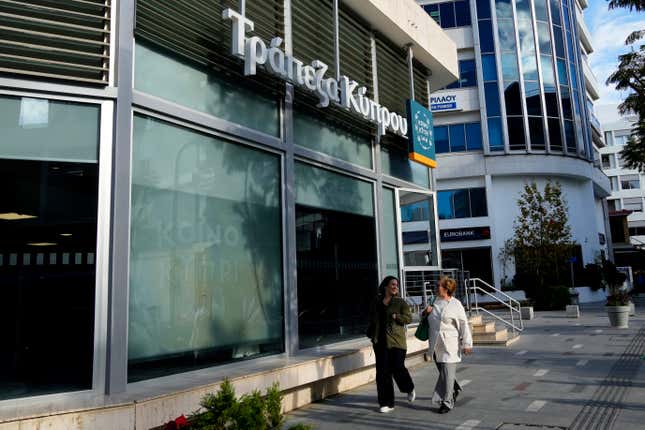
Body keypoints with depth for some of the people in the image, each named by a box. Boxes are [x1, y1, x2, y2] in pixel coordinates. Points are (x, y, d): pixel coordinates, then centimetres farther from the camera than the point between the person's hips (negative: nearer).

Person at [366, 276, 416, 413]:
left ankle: (410, 389, 29)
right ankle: (386, 403, 11)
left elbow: (408, 318, -6)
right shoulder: (376, 302, 12)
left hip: (396, 341, -3)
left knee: (398, 368, -5)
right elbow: (371, 319, 22)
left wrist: (395, 317, -18)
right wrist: (371, 334, 14)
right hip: (380, 341, 3)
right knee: (382, 372, 2)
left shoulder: (400, 302, 2)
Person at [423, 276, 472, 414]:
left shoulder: (456, 305, -7)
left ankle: (447, 402, 6)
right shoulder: (434, 303, 10)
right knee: (442, 371, 16)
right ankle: (455, 389, 42)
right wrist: (426, 312, 2)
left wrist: (467, 343, -9)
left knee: (447, 373, -4)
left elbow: (464, 325, -6)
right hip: (436, 345, 6)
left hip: (450, 345, -6)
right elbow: (427, 320, 24)